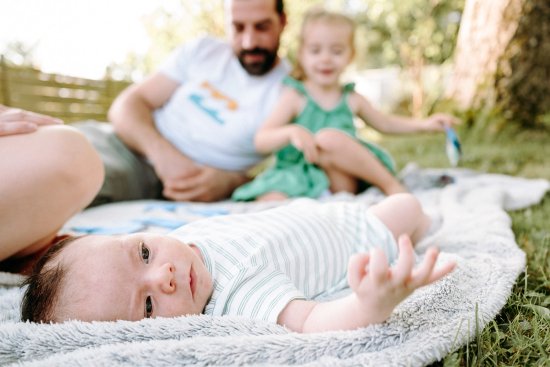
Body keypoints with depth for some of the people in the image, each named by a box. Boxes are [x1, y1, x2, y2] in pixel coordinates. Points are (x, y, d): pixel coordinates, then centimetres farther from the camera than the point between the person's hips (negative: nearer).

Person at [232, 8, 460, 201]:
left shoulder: (351, 100, 10)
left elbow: (384, 123, 29)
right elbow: (260, 142, -11)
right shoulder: (295, 97, -2)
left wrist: (424, 124, 18)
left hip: (341, 180, 2)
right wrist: (291, 132, -31)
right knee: (270, 199, -34)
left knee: (328, 138, -31)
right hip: (300, 180, -1)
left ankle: (392, 185, -19)